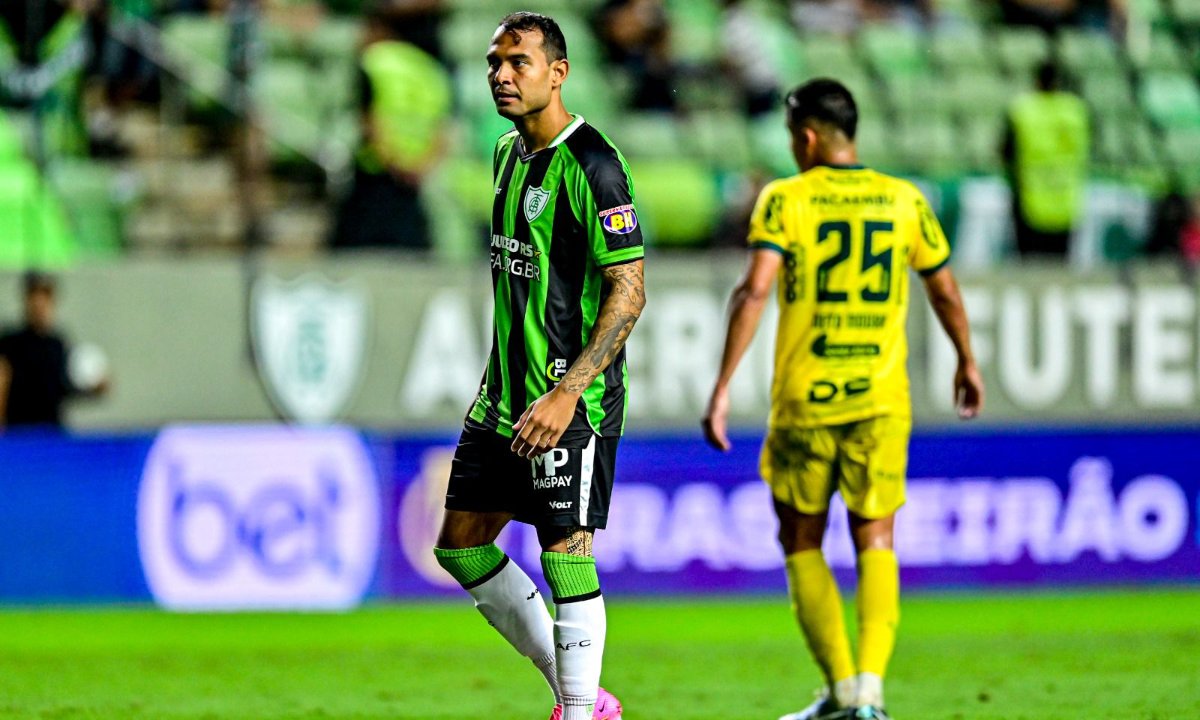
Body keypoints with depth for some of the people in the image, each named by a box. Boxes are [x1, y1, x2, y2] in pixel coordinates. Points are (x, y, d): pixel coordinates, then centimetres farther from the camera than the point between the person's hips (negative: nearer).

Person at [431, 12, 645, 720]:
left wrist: (565, 394, -24)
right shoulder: (508, 154, 12)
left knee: (566, 555, -8)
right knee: (460, 543, 12)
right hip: (504, 395, 10)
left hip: (572, 400, -10)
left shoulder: (593, 166, -15)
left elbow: (629, 292, -19)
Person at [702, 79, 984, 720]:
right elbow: (945, 291, 15)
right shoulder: (904, 200, 5)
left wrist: (723, 386, -15)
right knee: (875, 542, 8)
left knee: (802, 544, 12)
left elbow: (754, 290, -16)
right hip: (880, 400, 2)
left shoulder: (785, 200, -5)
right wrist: (967, 362, 32)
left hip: (803, 401, -2)